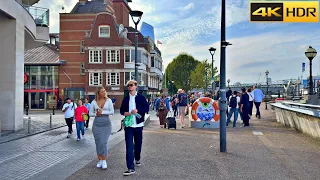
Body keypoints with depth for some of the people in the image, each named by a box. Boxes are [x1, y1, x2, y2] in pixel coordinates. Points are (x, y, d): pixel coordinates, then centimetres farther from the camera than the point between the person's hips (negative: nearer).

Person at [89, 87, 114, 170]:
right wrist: (96, 114, -11)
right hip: (97, 124, 2)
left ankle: (104, 161, -1)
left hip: (106, 124, -2)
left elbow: (112, 112, -5)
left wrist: (102, 112, -14)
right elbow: (90, 113, 8)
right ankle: (100, 160, 15)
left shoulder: (108, 100, 1)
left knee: (103, 142, -10)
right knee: (98, 143, 4)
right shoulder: (94, 102, 4)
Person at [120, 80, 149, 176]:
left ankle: (137, 159, 43)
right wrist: (124, 113, -9)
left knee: (138, 144, 14)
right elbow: (122, 110, 13)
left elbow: (146, 108, -4)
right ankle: (131, 168, -10)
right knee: (129, 146, -8)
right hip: (128, 125, 1)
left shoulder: (141, 97, 1)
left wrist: (137, 110, -18)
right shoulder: (126, 99, 9)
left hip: (138, 125, -1)